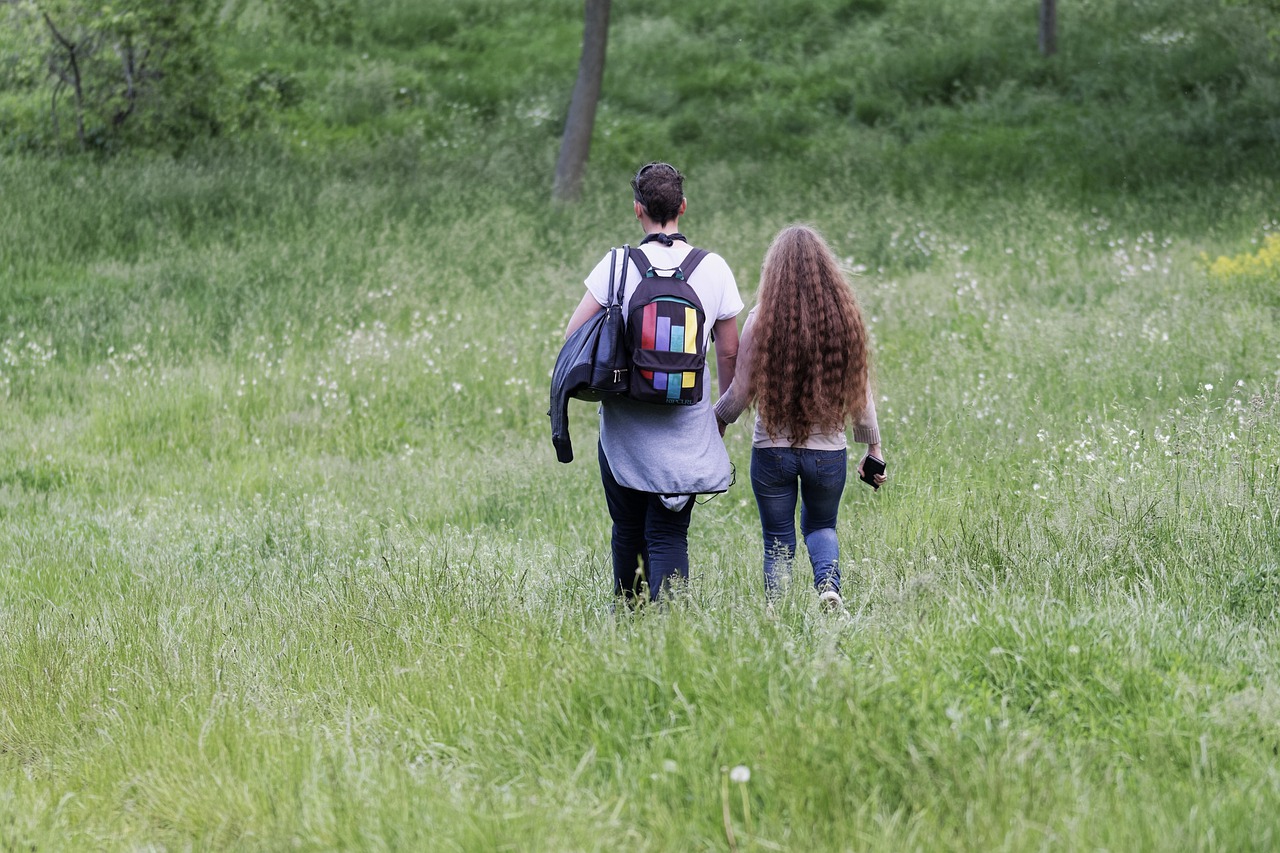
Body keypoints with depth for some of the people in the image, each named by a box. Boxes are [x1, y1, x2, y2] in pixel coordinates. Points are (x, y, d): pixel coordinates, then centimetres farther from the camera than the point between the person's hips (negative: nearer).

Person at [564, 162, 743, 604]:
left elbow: (574, 334, -5)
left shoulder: (619, 265, -7)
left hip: (626, 423, 0)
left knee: (628, 532, 15)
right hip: (688, 426, 0)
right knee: (669, 536, 1)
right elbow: (729, 351, 5)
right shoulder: (715, 269, -2)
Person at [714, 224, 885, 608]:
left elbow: (742, 392, -5)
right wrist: (873, 447, 14)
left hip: (773, 449, -2)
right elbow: (860, 390, 2)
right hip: (829, 451, 2)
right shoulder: (845, 318, -4)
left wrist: (715, 419, 15)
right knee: (821, 525, 22)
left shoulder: (762, 319, -10)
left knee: (778, 540, 12)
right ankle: (828, 582, -4)